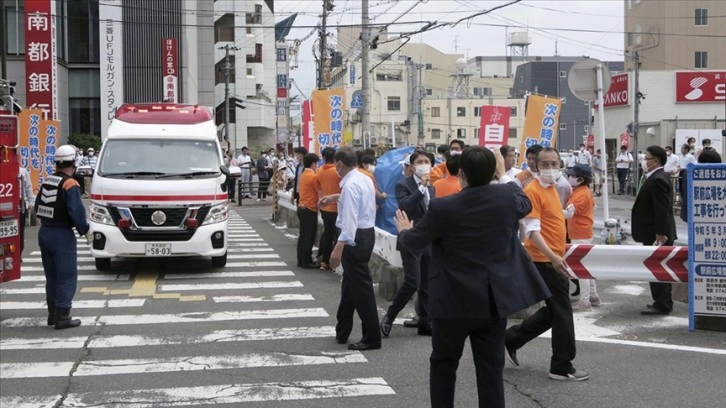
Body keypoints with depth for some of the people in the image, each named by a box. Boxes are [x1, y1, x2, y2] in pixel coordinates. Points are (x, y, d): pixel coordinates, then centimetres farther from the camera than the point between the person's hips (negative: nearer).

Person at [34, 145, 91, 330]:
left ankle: (53, 314, 24)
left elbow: (38, 207, 14)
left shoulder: (46, 182, 10)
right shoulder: (70, 185, -15)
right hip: (62, 235, -8)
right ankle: (62, 317, -4)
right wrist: (85, 231, -10)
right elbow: (76, 211, -20)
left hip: (44, 233, 8)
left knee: (51, 276, 17)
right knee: (67, 277, -2)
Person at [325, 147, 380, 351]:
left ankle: (372, 337, 0)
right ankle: (342, 332, 29)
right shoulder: (364, 179, 11)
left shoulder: (351, 185, -20)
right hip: (367, 232, 10)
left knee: (361, 287, -5)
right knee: (350, 283, 18)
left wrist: (339, 247, -34)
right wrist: (334, 197, 50)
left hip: (355, 237, -10)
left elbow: (350, 219, -29)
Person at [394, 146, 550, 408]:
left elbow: (414, 241, 2)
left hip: (454, 301, -2)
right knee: (491, 370, 8)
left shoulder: (442, 208, -15)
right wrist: (504, 177, 31)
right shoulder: (506, 196, -7)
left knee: (443, 366, 15)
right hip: (494, 301, 3)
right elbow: (525, 205, 19)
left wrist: (403, 230, 24)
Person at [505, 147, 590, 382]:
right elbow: (532, 231, -22)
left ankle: (511, 339, 26)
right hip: (545, 261, -9)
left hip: (554, 259, 9)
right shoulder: (533, 191, -15)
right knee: (562, 312, -3)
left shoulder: (552, 189, 13)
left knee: (553, 311, 16)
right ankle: (562, 367, 8)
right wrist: (553, 257, -31)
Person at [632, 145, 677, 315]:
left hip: (656, 234, -10)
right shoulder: (657, 177, 13)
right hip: (656, 233, 10)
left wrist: (660, 234, -24)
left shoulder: (658, 180, -20)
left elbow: (662, 209, -24)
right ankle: (663, 302, 24)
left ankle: (661, 305, 3)